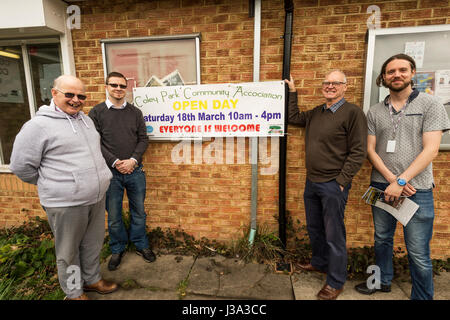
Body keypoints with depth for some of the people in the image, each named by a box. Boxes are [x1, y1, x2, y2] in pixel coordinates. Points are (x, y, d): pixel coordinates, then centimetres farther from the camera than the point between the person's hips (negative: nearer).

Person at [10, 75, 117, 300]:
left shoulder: (86, 119, 11)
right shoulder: (39, 125, -11)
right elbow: (21, 166, -7)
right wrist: (51, 185, 2)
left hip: (96, 197, 6)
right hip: (65, 203, -6)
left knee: (93, 244, 20)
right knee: (69, 250, 12)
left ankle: (92, 279, 41)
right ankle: (74, 293, 33)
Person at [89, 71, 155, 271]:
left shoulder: (135, 112, 7)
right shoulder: (97, 112, 1)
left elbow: (143, 139, 3)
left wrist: (133, 160, -11)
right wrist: (114, 162, -15)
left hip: (135, 171, 2)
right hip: (111, 173, -1)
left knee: (139, 212, 13)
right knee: (113, 216, 10)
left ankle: (141, 245, 32)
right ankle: (118, 249, 31)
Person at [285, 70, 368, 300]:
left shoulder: (353, 113, -10)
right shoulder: (315, 113, 11)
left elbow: (358, 153, -13)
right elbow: (293, 118, 25)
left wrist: (341, 182, -16)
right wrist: (292, 91, 20)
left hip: (333, 186, -7)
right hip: (312, 182, 7)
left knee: (334, 235, 4)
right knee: (314, 229, 20)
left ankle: (336, 282, 22)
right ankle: (319, 263, 42)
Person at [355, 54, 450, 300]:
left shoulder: (430, 105, -1)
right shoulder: (374, 112, 8)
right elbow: (370, 150, 3)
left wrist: (401, 181, -17)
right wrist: (391, 179, -10)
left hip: (417, 189, -3)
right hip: (382, 187, 4)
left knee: (418, 254, 3)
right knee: (382, 239, 18)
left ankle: (422, 297, 24)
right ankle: (383, 281, 38)